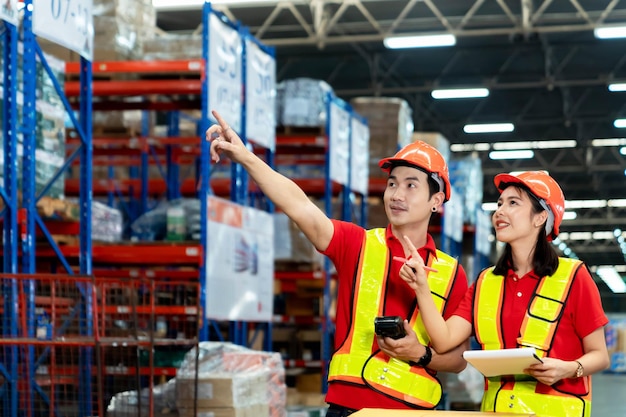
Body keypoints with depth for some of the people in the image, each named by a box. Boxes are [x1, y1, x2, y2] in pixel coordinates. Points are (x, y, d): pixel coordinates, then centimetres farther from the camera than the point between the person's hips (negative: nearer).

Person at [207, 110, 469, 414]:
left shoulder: (451, 273, 3)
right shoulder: (357, 244, 1)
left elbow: (459, 359, 7)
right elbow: (300, 207, -14)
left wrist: (421, 354, -13)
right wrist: (244, 156, -27)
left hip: (413, 409, 1)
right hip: (347, 406, 0)